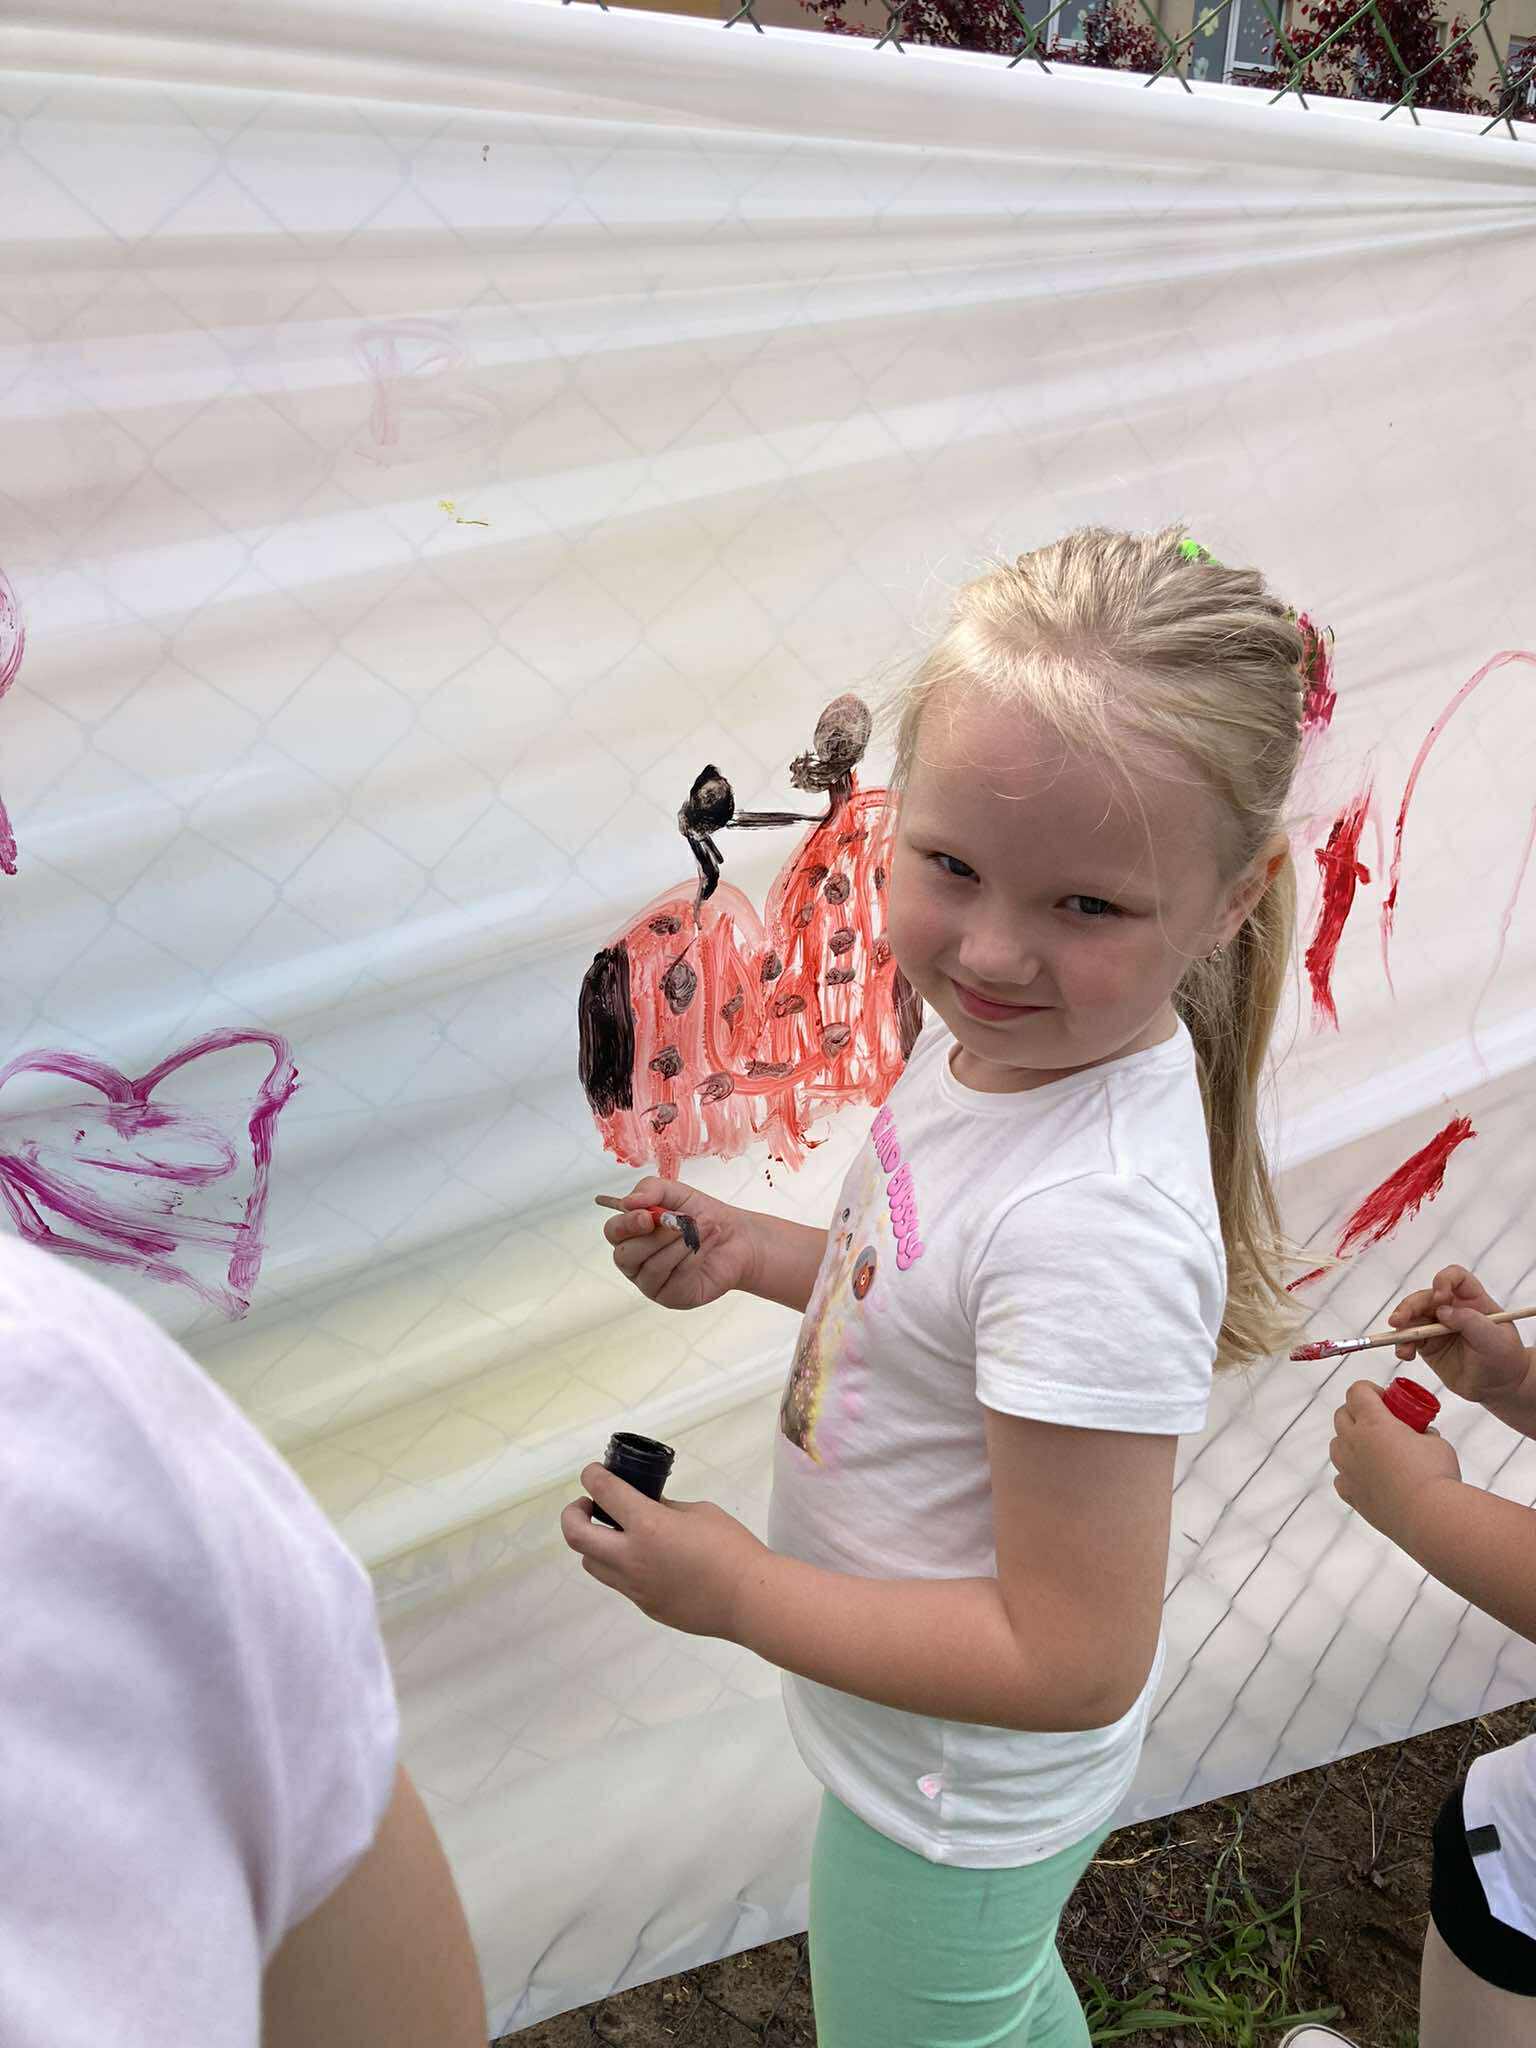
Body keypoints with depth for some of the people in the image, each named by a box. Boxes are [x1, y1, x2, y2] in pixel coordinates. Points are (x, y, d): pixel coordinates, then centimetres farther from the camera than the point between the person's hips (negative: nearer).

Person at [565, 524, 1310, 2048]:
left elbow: (1073, 1665, -32)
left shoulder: (1096, 1228, -39)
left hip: (952, 1803, -7)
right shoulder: (1000, 1036, -13)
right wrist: (759, 1253, -10)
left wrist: (734, 1590, -25)